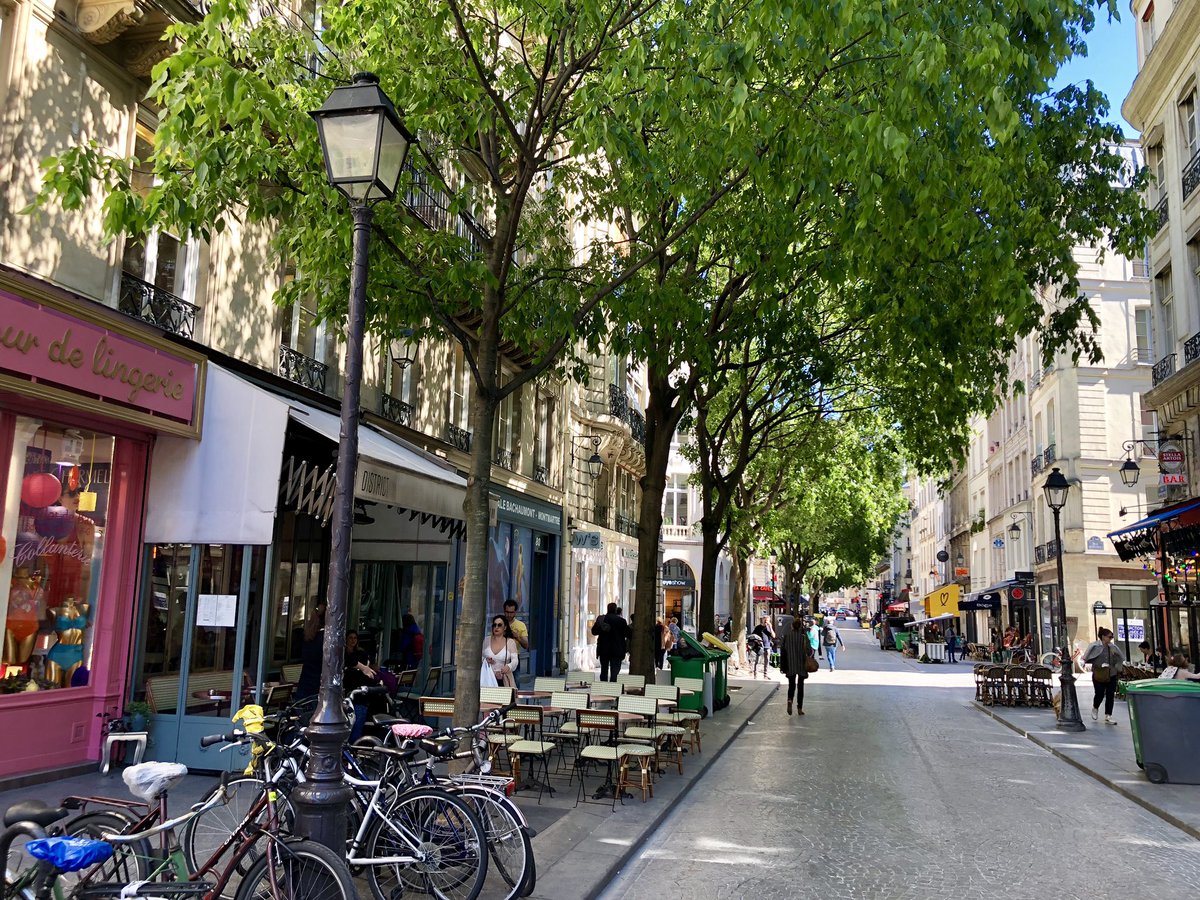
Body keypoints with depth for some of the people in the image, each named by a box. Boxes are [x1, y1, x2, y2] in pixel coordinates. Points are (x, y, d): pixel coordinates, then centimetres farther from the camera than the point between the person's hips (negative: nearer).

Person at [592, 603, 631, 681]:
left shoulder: (601, 619, -1)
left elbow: (594, 631, 5)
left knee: (604, 670, 14)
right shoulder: (621, 620, -7)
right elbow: (628, 634, -5)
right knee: (614, 671, -3)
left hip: (604, 649, 3)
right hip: (617, 650, -3)